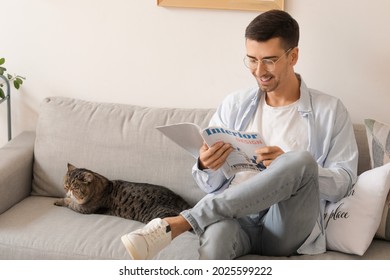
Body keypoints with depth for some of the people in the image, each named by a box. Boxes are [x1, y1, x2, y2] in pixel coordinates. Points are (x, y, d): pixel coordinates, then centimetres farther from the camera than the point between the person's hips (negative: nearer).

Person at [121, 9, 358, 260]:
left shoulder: (329, 110, 6)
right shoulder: (235, 105, 12)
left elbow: (343, 182, 1)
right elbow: (212, 185, 12)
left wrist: (290, 166, -17)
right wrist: (206, 167, -13)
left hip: (288, 229, 0)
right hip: (237, 215, 0)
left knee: (301, 160, -34)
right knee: (217, 232, -40)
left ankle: (179, 223, -32)